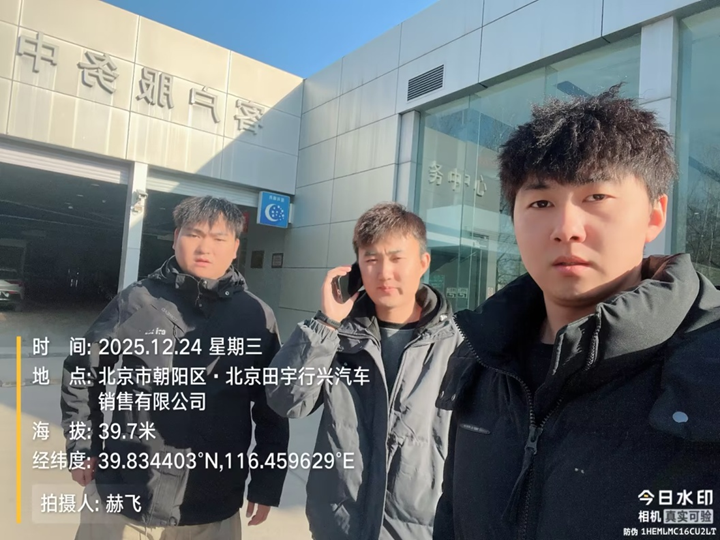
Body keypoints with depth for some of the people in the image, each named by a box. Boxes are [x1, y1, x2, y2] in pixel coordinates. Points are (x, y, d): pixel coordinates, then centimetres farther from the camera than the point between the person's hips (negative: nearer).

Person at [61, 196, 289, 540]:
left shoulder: (258, 318, -6)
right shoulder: (137, 300, -5)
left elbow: (272, 409, 0)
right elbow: (82, 372, 8)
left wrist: (266, 484, 2)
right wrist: (82, 447, 6)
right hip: (123, 498, 1)